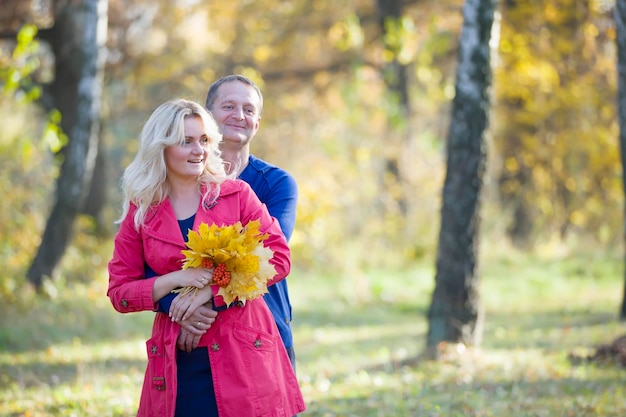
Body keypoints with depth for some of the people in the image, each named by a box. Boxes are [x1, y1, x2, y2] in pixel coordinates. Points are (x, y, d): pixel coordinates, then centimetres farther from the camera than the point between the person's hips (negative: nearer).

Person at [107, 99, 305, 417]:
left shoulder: (236, 194, 3)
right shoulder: (141, 211, 5)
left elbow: (278, 259, -2)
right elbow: (119, 293, 5)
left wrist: (211, 289, -12)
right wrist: (177, 279, -12)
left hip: (243, 354, -1)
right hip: (176, 364, 1)